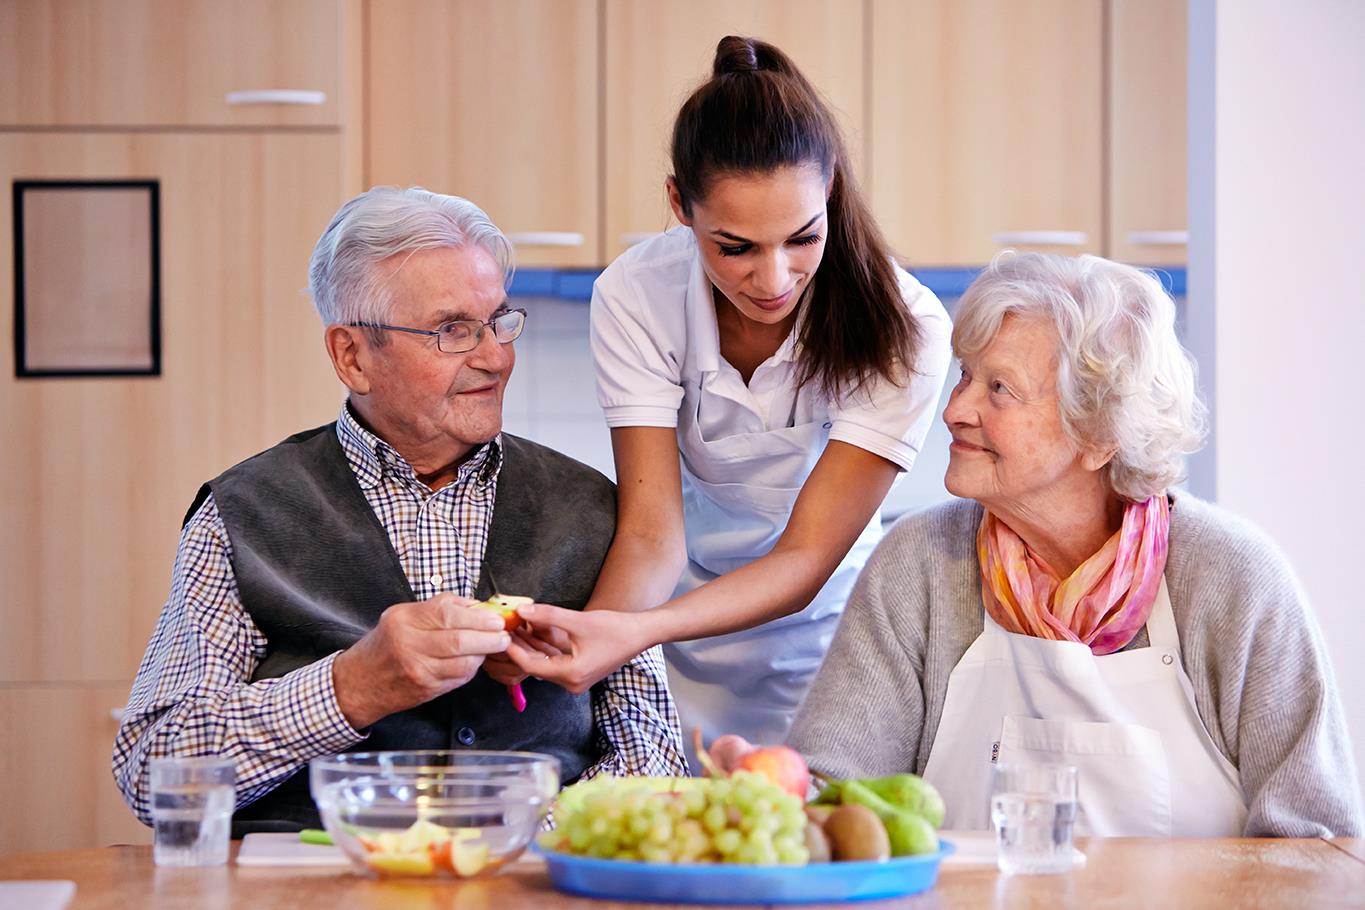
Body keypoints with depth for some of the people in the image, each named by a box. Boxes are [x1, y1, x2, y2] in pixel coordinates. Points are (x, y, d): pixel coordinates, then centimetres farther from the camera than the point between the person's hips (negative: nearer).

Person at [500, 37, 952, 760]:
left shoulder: (899, 328, -21)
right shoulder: (635, 298, -16)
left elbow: (806, 559, -23)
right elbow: (650, 530, -19)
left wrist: (635, 631, -40)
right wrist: (599, 630, -43)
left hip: (820, 644, -1)